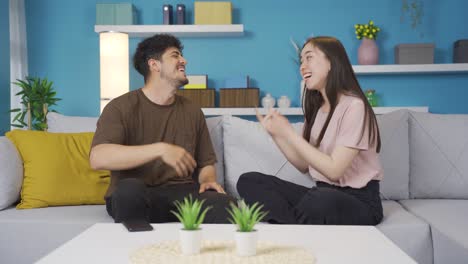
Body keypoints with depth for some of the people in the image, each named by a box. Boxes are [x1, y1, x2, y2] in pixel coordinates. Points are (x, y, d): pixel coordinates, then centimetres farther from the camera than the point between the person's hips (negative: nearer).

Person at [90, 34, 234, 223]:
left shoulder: (192, 111, 14)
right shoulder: (120, 108, -1)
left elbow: (205, 164, 20)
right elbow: (98, 158, -18)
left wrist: (208, 180, -5)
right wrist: (161, 149, -26)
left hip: (181, 193, 2)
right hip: (133, 196, -1)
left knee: (224, 204, -30)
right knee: (130, 188, -38)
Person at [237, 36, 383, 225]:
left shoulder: (354, 107, -13)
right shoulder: (315, 108, 11)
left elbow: (334, 170, -19)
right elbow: (305, 165, 9)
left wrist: (289, 133, -16)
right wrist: (275, 134, -3)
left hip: (359, 201, -8)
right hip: (322, 193, 8)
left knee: (320, 198, -41)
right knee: (248, 181, -7)